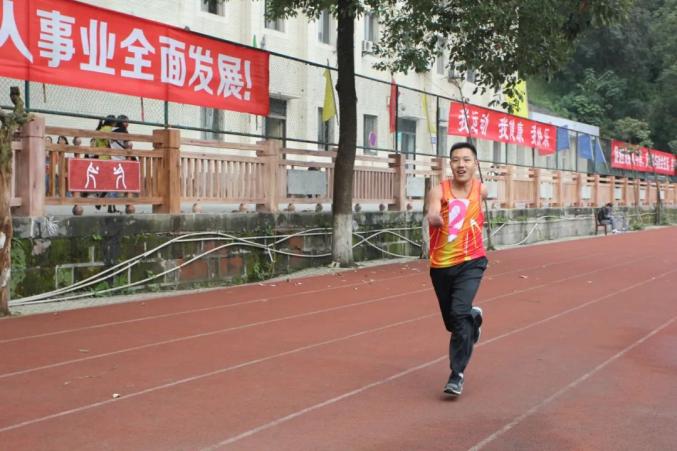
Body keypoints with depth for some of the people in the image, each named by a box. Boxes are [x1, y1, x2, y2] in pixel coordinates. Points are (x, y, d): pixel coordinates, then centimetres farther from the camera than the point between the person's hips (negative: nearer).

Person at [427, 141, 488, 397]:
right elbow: (432, 216, -34)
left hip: (470, 263, -1)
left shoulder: (480, 190, -2)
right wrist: (435, 217, -55)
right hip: (440, 265, 1)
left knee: (459, 314, -21)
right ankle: (474, 317, 51)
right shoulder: (439, 191, -12)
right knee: (452, 321, 15)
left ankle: (457, 374, -11)